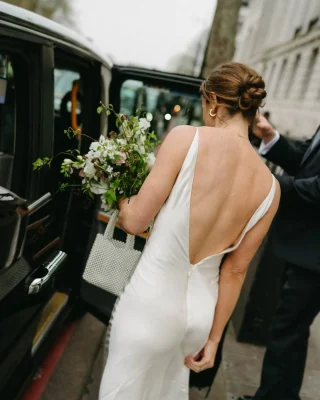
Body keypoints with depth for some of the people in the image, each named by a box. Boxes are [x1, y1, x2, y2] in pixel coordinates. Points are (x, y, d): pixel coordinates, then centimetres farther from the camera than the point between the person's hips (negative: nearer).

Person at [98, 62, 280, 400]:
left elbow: (135, 221, -13)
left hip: (152, 302, -5)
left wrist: (121, 200, 10)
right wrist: (214, 338, 12)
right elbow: (236, 271, 2)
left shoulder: (188, 138, -17)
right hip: (201, 311, 6)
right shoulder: (270, 187, -3)